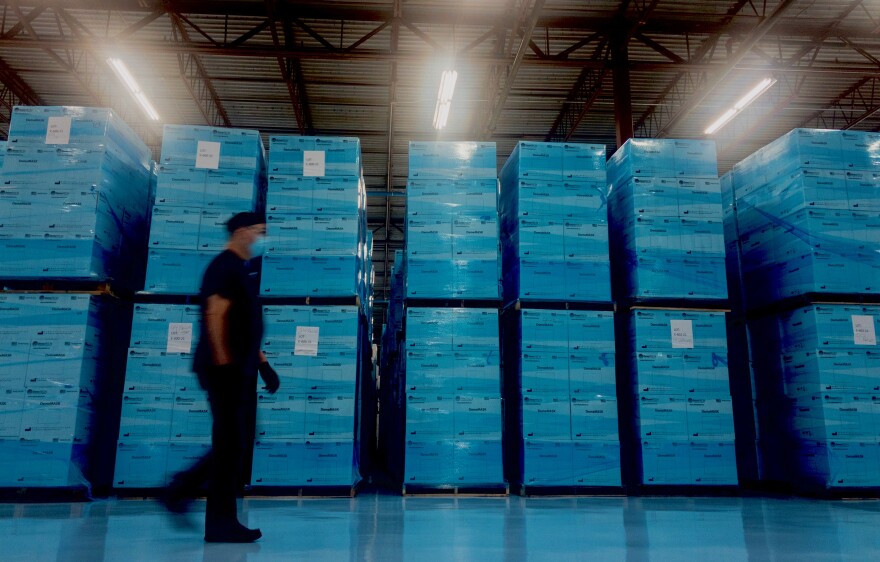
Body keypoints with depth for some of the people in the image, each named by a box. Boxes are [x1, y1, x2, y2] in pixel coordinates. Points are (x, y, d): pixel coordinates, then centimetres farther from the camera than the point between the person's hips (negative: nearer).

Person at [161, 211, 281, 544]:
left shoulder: (245, 268, 18)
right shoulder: (225, 267, -11)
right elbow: (215, 316, -19)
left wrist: (260, 360, 19)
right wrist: (223, 363, -23)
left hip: (241, 369, 10)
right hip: (226, 370, -10)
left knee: (238, 443, 15)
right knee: (230, 445, -2)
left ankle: (181, 489, 26)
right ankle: (221, 523, 9)